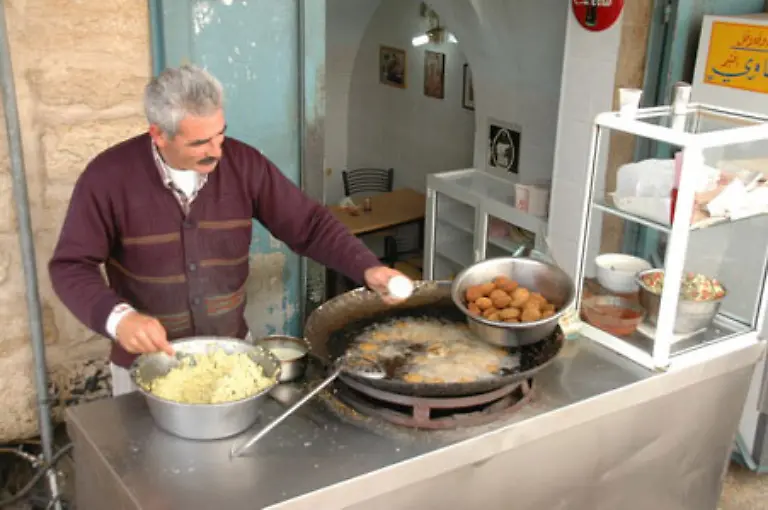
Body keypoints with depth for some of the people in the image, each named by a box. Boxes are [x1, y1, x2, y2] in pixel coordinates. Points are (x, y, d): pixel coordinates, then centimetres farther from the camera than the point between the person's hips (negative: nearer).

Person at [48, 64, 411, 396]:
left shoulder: (243, 164, -12)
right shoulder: (109, 177, -18)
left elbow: (307, 225, -9)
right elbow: (70, 267, -16)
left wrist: (367, 269, -23)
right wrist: (117, 317, -34)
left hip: (231, 351, 3)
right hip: (147, 364, -2)